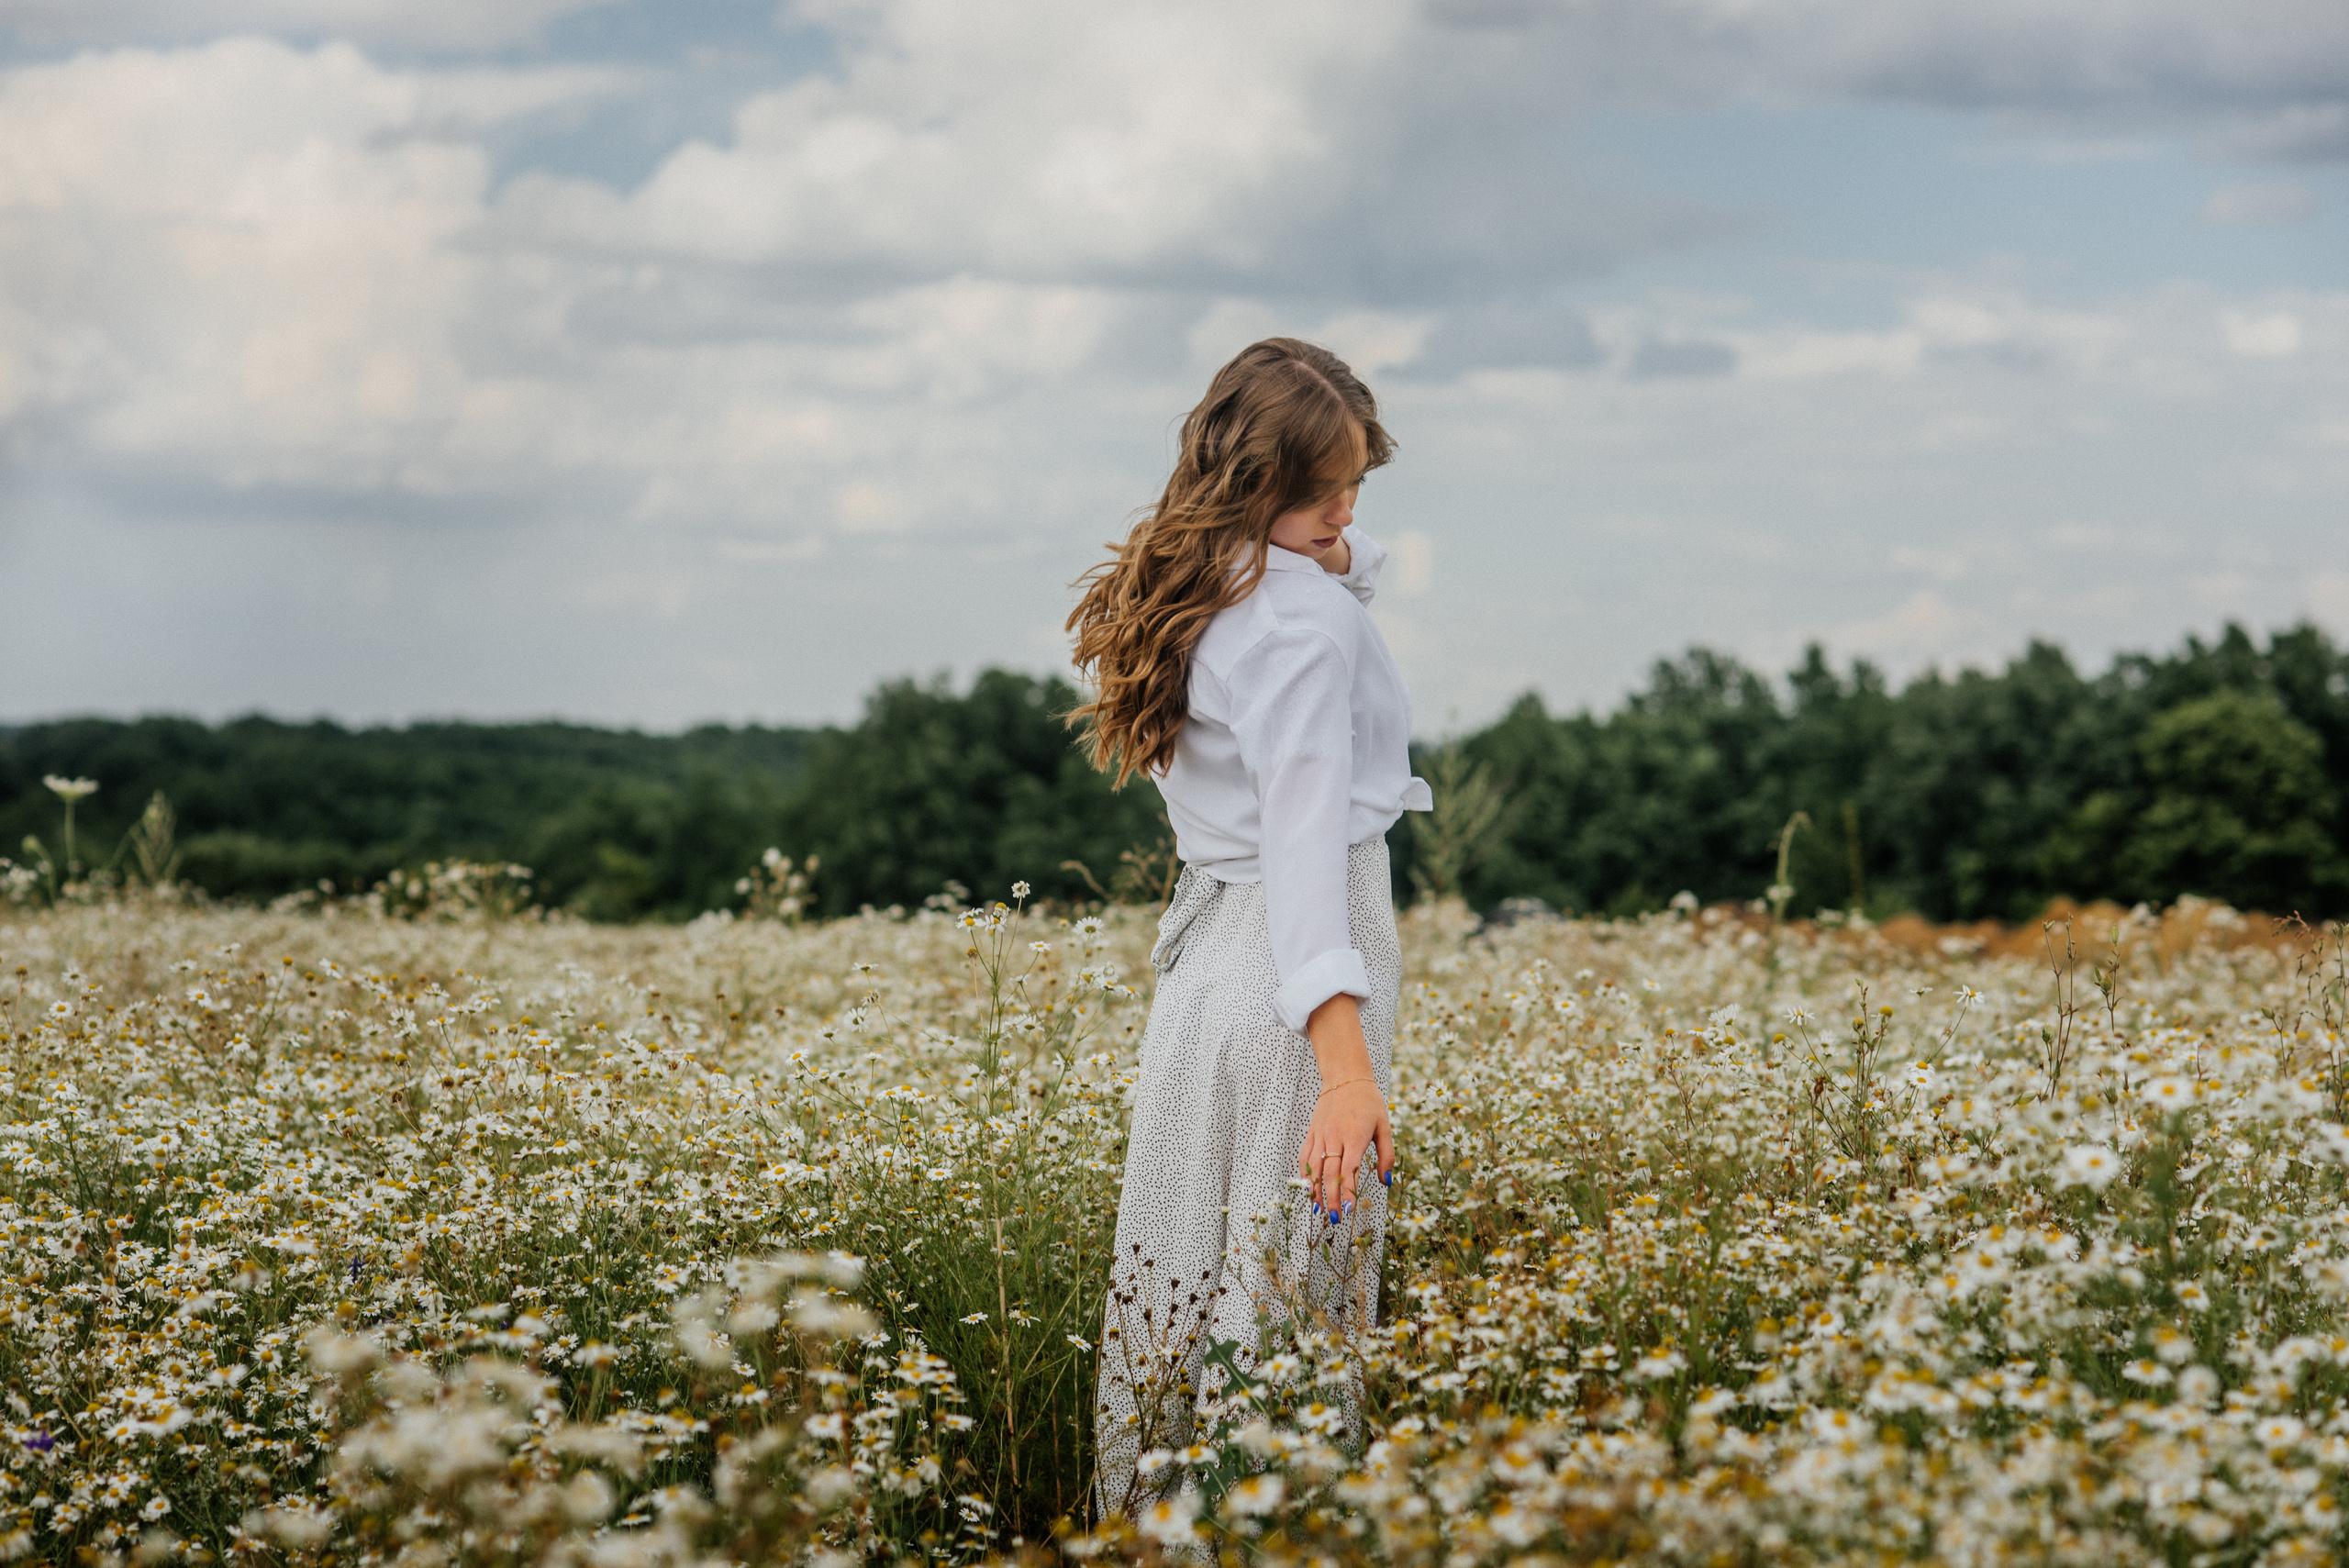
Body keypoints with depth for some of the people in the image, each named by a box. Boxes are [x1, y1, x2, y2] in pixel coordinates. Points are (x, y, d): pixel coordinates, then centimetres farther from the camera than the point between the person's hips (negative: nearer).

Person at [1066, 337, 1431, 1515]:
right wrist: (1347, 1060, -29)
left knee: (1182, 1289, 11)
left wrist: (1338, 554, 0)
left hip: (1200, 963, 8)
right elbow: (1305, 830, -23)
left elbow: (1349, 559, 25)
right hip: (1300, 977, -8)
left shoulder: (1191, 591, 12)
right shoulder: (1305, 619, -14)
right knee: (1292, 1307, -4)